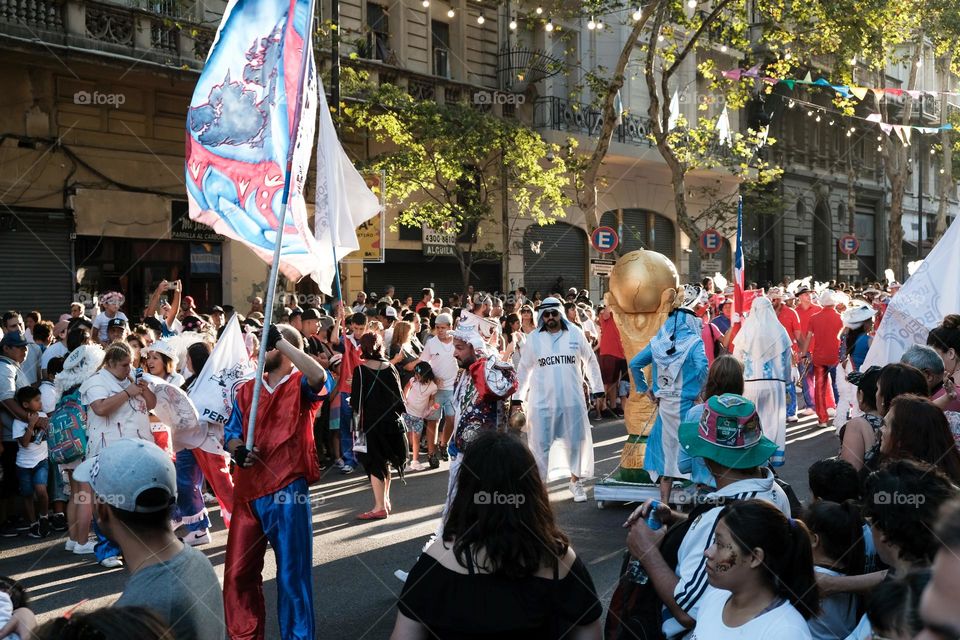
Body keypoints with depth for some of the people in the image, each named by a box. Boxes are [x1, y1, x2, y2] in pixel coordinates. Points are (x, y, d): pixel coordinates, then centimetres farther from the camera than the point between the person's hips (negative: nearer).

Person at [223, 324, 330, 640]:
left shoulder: (300, 385, -4)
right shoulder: (246, 390, 15)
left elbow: (320, 378, -27)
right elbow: (231, 432, 15)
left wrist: (280, 340, -24)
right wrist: (237, 449, -10)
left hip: (288, 491, -6)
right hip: (247, 491, 6)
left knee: (291, 573, 3)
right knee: (238, 573, 10)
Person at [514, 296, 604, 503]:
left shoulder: (575, 334, 1)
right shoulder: (534, 338, 2)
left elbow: (591, 363, 8)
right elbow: (524, 370, 8)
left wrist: (598, 393, 8)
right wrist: (517, 399, 8)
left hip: (572, 401, 1)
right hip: (542, 402, -1)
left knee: (576, 442, 8)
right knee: (540, 445, 0)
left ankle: (576, 482, 26)